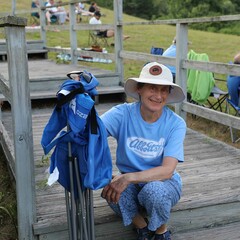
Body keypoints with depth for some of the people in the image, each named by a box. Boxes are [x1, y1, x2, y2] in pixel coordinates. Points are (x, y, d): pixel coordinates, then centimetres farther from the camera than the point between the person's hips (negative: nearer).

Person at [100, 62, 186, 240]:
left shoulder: (176, 124, -17)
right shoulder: (123, 113, -15)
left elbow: (167, 170, -24)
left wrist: (129, 177, -38)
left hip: (163, 182, -1)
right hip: (131, 184, 1)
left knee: (153, 190, -36)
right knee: (110, 187, -32)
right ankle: (141, 225, 0)